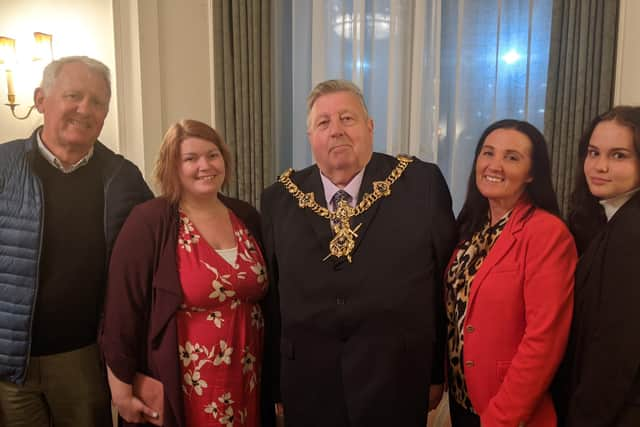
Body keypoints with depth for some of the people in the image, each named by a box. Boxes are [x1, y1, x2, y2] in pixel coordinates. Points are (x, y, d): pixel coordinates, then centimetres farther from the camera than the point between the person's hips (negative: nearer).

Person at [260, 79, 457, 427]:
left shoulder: (422, 184, -6)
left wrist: (437, 373, 3)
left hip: (396, 384, -1)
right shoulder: (280, 199, 1)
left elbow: (446, 283, -1)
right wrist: (276, 384, 6)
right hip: (309, 388, 2)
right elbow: (271, 297, 3)